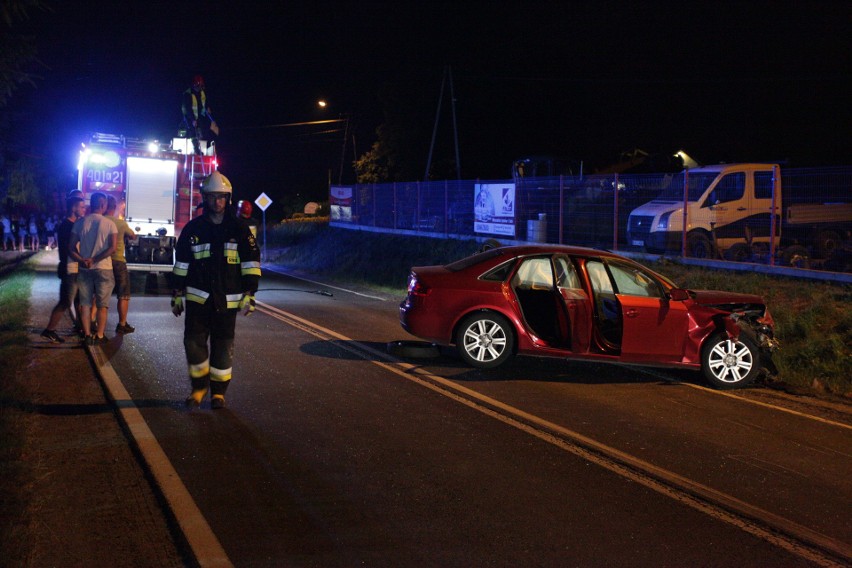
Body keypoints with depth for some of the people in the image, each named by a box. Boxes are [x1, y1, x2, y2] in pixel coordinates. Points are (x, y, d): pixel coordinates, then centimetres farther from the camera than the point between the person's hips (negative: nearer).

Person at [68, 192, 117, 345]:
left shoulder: (80, 223, 2)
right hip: (103, 269, -2)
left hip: (84, 269, 3)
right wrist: (94, 260, -17)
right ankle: (100, 336, 6)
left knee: (85, 304, 9)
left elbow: (71, 248, -3)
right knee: (102, 305, 6)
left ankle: (87, 335, 8)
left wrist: (82, 260, -12)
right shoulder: (109, 224, -6)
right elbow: (112, 248, -17)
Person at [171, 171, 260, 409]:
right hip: (197, 298, 1)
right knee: (194, 342, -1)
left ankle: (218, 391, 18)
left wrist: (249, 295, -6)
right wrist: (177, 294, 8)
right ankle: (198, 387, 17)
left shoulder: (239, 230, 0)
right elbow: (181, 265, 10)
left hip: (227, 300, -1)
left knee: (223, 347, 6)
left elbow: (251, 263, 0)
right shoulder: (192, 229, 4)